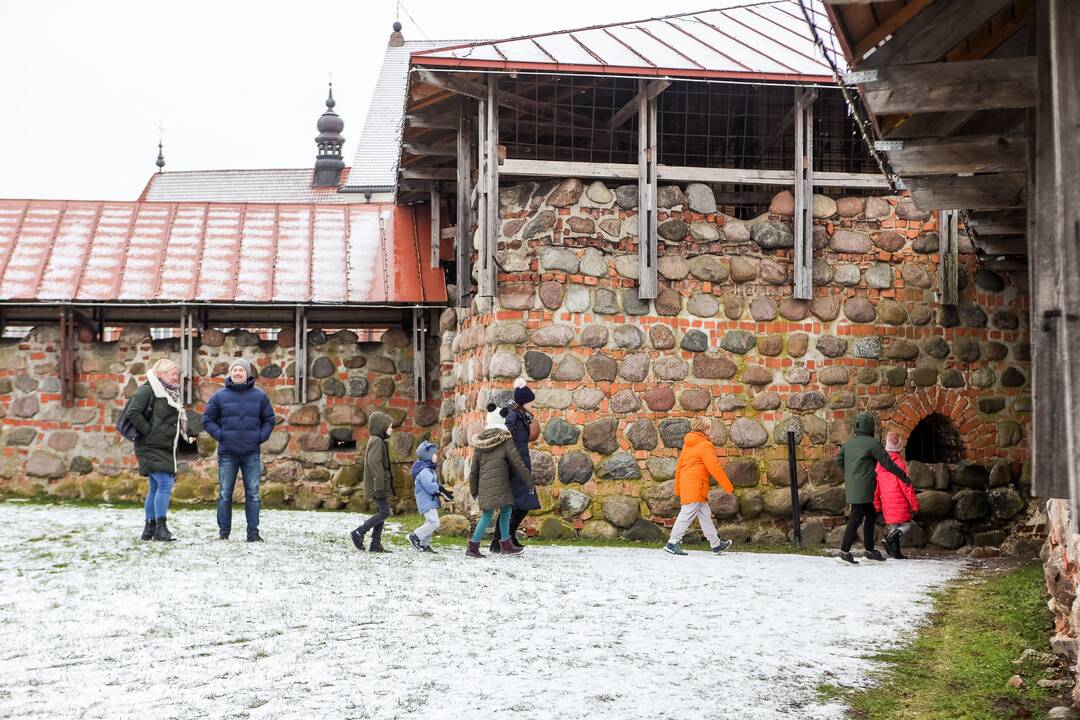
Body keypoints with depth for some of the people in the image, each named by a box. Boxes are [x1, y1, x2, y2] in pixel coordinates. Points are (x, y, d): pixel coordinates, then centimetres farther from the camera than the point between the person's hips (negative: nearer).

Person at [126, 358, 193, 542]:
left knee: (156, 487, 11)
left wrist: (187, 435, 11)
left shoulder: (171, 393, 18)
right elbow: (133, 413, -19)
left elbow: (179, 417, 27)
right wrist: (149, 431, -17)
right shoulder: (148, 390, -9)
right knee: (165, 483, -15)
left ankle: (150, 528, 16)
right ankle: (160, 528, -13)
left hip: (165, 449, 9)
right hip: (151, 448, -9)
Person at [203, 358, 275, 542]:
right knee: (225, 494, 3)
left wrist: (261, 437, -1)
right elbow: (207, 419, 7)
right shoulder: (219, 396, 2)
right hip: (227, 453, -1)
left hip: (252, 453, 1)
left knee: (253, 494, 2)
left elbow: (269, 420, 13)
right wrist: (219, 435, -5)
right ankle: (224, 532, 9)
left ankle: (253, 532, 6)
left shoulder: (259, 396, 5)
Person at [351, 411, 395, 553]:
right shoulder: (377, 441, -14)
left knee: (381, 512, 9)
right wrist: (379, 485, -28)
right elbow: (374, 463, -24)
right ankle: (358, 533, -7)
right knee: (384, 512, -11)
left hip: (380, 485, 10)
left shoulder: (377, 440, 18)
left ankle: (376, 544, 9)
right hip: (379, 486, -10)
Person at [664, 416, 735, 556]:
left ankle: (716, 544, 20)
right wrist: (729, 487, -7)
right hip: (696, 486, -9)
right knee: (687, 514, -7)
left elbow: (679, 466, 19)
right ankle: (672, 543, -7)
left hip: (686, 484, 9)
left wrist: (678, 489, 23)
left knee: (705, 515, 14)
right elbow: (715, 468, -13)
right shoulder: (704, 445, -10)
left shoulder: (688, 444, 17)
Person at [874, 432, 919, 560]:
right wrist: (914, 504, -7)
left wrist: (877, 505, 17)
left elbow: (876, 486, 9)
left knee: (894, 526, 15)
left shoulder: (880, 464, 5)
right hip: (900, 501, -6)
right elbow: (906, 485, -14)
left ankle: (895, 552, 11)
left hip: (887, 503, 6)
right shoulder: (899, 463, -13)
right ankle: (890, 539, -17)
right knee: (906, 525, 5)